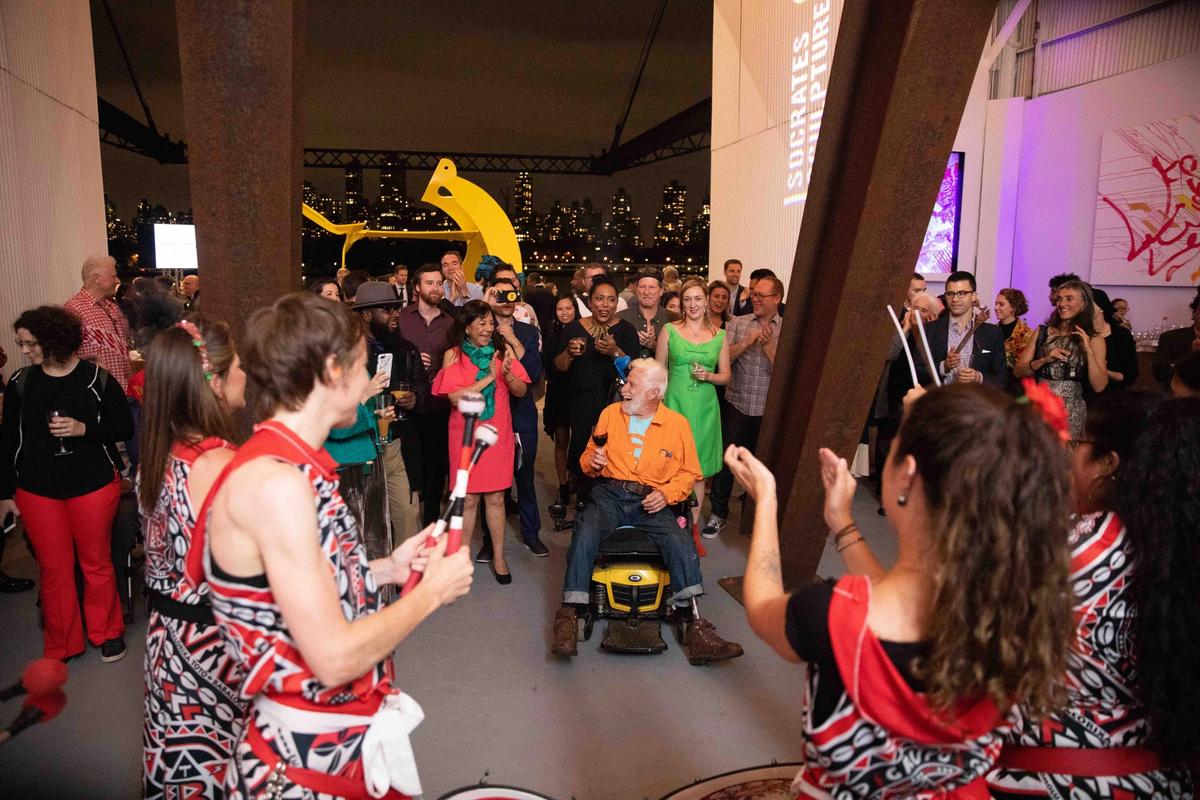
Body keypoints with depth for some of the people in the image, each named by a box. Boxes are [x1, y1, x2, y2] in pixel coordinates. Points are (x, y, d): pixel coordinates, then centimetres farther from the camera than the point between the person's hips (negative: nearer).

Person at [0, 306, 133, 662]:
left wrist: (84, 429, -20)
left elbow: (125, 428, -3)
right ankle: (60, 645, 25)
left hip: (94, 487, -2)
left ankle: (107, 632, 29)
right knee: (53, 568, 9)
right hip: (37, 492, 2)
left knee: (97, 563, 10)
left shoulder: (97, 379, -7)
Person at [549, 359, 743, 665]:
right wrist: (592, 462, -5)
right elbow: (588, 456, 19)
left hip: (651, 501, -1)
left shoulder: (678, 424, 7)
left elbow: (689, 472, 9)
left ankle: (693, 627, -22)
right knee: (585, 534, -29)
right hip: (609, 493, 1)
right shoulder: (610, 413, 12)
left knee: (681, 543, -26)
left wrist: (667, 494, -9)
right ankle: (568, 616, -24)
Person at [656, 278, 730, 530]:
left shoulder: (720, 336, 5)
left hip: (704, 409, 2)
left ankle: (692, 526, 21)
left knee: (698, 470, 8)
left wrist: (708, 376, -10)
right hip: (674, 404, -1)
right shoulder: (669, 330, 1)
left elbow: (725, 375, 10)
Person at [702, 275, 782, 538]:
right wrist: (748, 341, -17)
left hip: (768, 410, 0)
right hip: (737, 405, 0)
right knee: (726, 460, 5)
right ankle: (718, 514, 20)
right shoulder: (737, 324, 3)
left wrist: (767, 343, -18)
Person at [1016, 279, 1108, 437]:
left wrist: (1089, 351, -13)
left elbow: (1099, 386, -6)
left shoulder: (1094, 339, 2)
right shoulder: (1042, 332, 6)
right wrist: (1044, 360, -14)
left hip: (1071, 410, -1)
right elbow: (1018, 371, 1)